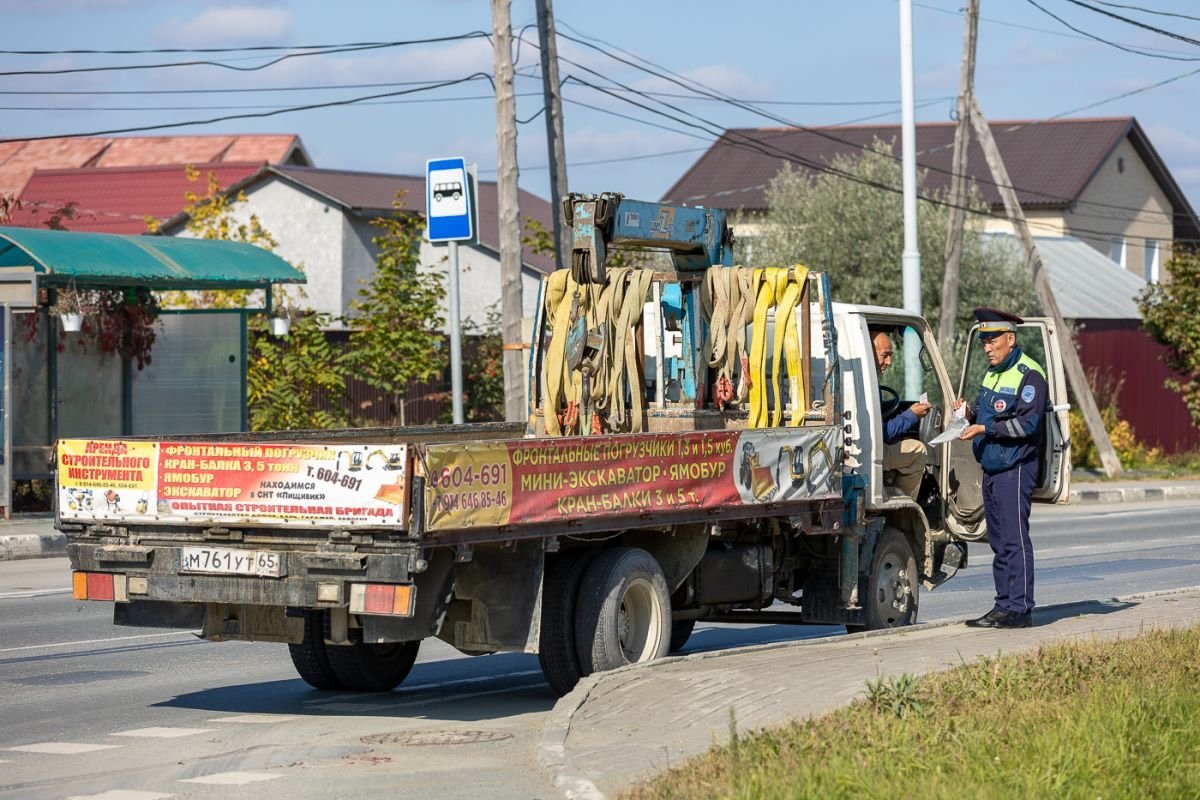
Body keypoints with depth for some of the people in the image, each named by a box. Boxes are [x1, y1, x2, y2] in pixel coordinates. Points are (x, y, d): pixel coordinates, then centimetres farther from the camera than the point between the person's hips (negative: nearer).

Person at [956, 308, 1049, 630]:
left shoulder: (1029, 375, -10)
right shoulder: (992, 373, 18)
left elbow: (1027, 423, -18)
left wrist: (986, 428, -20)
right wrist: (971, 414, 5)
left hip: (1016, 469, -9)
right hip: (991, 469, 9)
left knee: (1015, 539, -10)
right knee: (998, 541, 10)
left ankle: (1020, 609, -9)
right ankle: (1004, 605, 14)